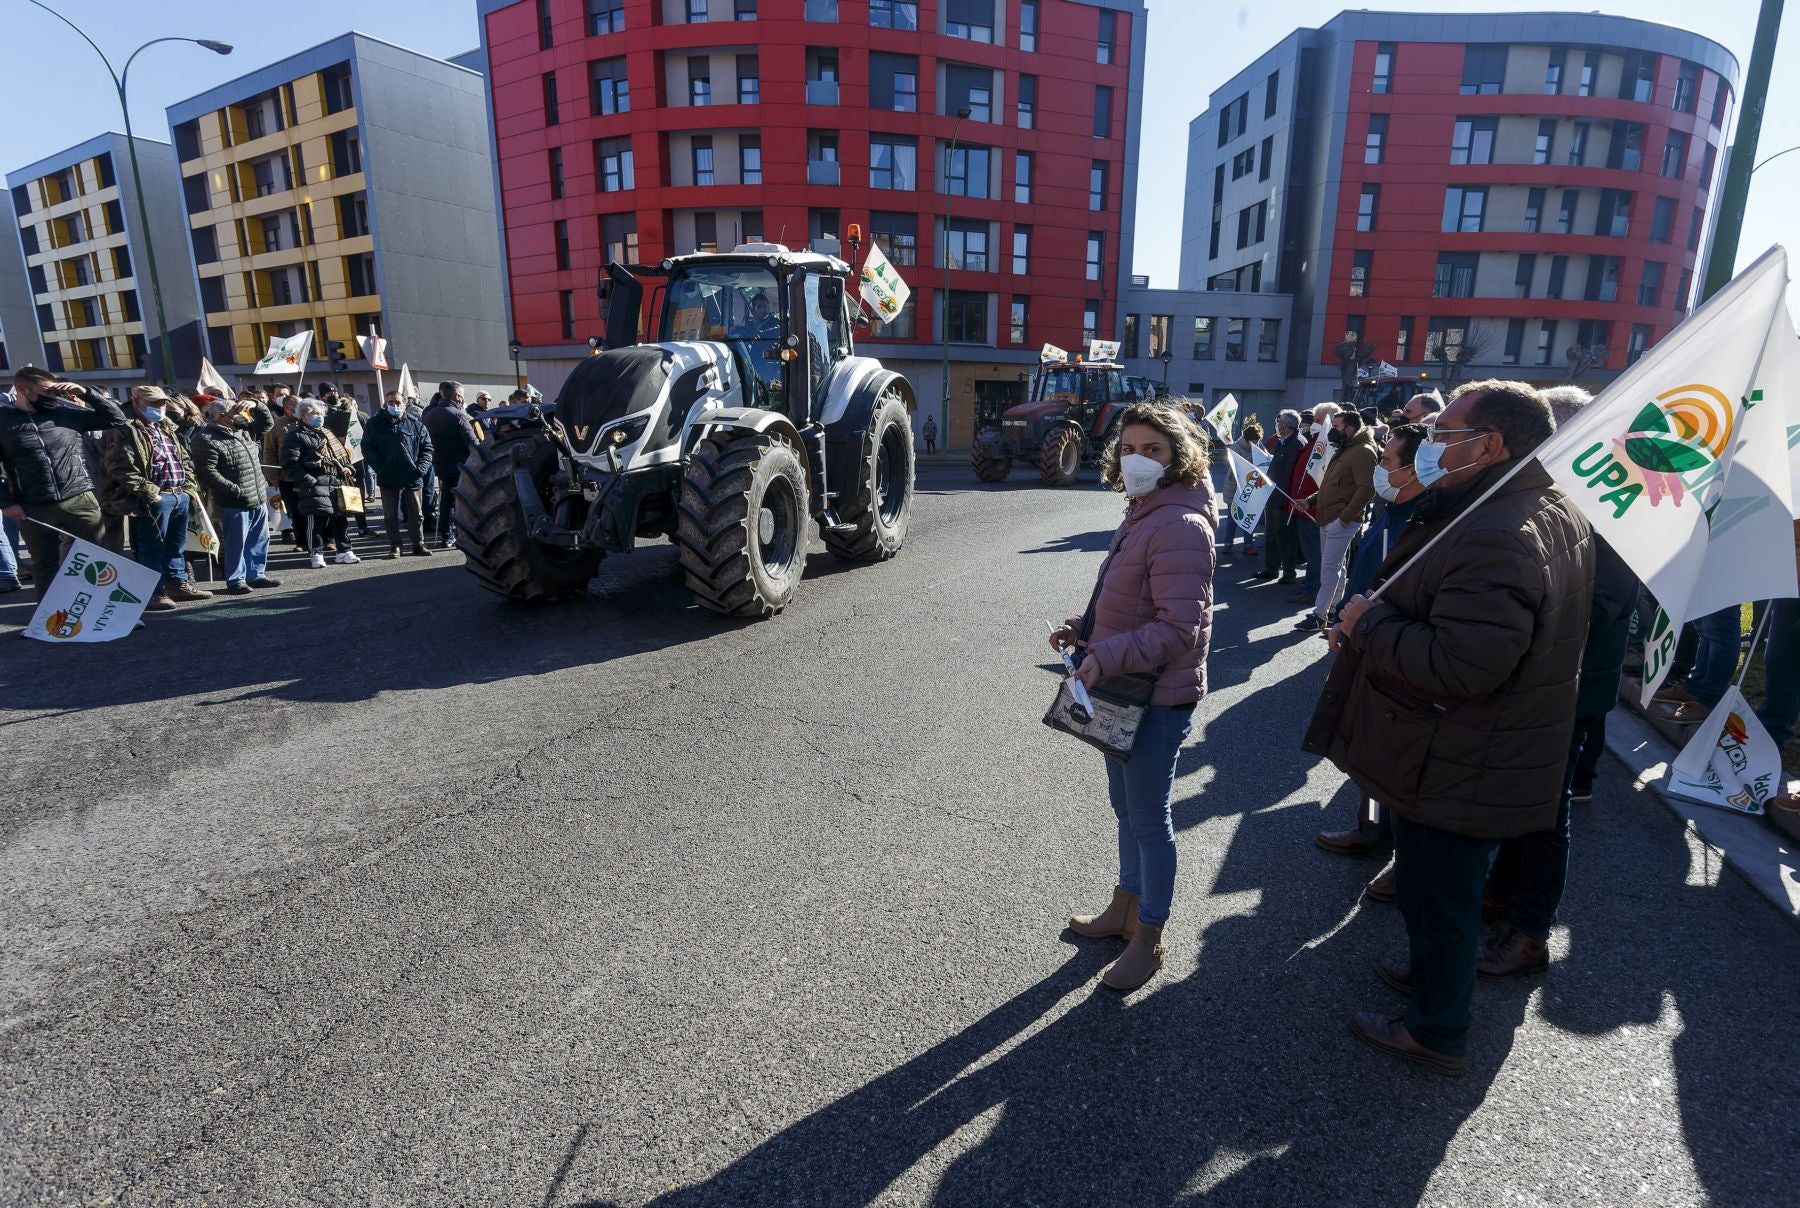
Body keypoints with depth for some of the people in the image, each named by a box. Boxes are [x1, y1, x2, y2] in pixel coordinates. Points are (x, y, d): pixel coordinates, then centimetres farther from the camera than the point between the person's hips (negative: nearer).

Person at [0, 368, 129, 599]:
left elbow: (117, 419, 9)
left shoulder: (68, 412, 6)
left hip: (80, 500, 1)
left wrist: (86, 393, -3)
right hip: (34, 509, 0)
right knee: (45, 568, 8)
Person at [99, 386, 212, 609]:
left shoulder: (167, 428, 20)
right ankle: (154, 593, 1)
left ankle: (177, 582, 27)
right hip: (154, 499, -8)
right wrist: (149, 492, -19)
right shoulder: (125, 430, -8)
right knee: (152, 548, -4)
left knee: (176, 545, 17)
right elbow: (121, 468, -17)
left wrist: (191, 487, 13)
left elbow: (185, 460, 25)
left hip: (181, 495, 9)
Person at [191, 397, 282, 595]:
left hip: (259, 499, 8)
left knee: (258, 540, 15)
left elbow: (267, 423, 25)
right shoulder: (206, 439, -12)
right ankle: (235, 581, 9)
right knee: (236, 543, 0)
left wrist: (256, 406, 5)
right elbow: (206, 472, -19)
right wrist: (234, 489, -21)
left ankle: (256, 574, 26)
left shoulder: (243, 431, 13)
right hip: (235, 503, -8)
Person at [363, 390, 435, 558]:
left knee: (415, 513, 5)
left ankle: (418, 544, 15)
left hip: (413, 478, 0)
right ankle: (394, 546, 15)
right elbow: (367, 448, 3)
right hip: (388, 478, 0)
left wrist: (421, 468, -6)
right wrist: (380, 467, -10)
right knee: (391, 514, 6)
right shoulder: (376, 424, 4)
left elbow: (427, 448, 7)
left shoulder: (416, 425, 6)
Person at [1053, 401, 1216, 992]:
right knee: (1125, 806, 23)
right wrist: (1083, 628, 5)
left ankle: (1148, 939, 26)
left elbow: (1177, 629, -26)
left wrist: (1106, 658, -27)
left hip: (1158, 699, -10)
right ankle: (1125, 906, 42)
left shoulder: (1180, 527, -22)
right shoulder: (1141, 516, 10)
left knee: (1149, 819, 6)